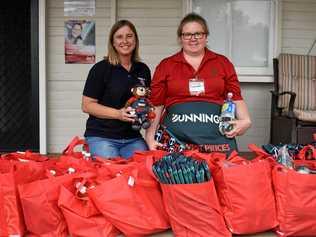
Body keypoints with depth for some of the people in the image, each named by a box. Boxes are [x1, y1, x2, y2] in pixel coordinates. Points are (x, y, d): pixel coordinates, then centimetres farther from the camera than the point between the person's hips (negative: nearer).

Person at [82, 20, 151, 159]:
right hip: (101, 137, -4)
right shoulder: (101, 68, -4)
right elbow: (87, 105, -6)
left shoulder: (143, 70, 11)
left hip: (133, 138, 4)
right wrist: (118, 114, -18)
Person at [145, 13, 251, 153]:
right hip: (175, 137, 0)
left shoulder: (223, 63, 11)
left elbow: (236, 98, 12)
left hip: (216, 137, 1)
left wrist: (245, 120, -5)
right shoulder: (166, 66, 9)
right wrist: (150, 137, 0)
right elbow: (156, 105, 8)